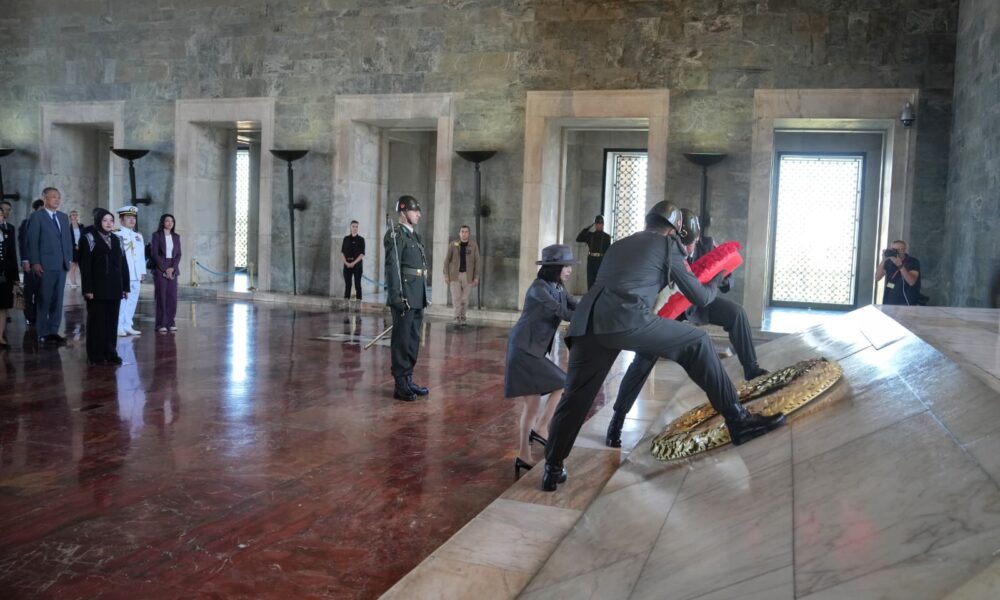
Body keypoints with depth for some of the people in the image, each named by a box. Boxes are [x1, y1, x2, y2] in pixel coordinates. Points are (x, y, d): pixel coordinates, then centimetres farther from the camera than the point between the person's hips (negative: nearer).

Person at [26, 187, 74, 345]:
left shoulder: (64, 217, 15)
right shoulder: (36, 216, -3)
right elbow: (32, 241, -7)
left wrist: (69, 259, 7)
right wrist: (35, 262, -13)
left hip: (62, 265, 6)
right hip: (45, 266, -6)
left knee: (57, 300, 8)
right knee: (44, 300, 0)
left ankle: (53, 331, 14)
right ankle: (43, 333, 6)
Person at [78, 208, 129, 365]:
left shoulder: (116, 240, 13)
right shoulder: (89, 238, -1)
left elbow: (123, 264, 13)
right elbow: (85, 265, -7)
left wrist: (125, 287, 7)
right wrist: (87, 289, -14)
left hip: (114, 289, 5)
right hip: (97, 289, -4)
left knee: (112, 322, 6)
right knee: (97, 322, 0)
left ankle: (110, 353, 12)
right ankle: (95, 356, 6)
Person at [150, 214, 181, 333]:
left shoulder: (176, 237, 12)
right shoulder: (156, 235, 0)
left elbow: (178, 254, 8)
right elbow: (155, 254, -6)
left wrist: (172, 268, -7)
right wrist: (165, 269, -12)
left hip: (173, 270, 4)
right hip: (160, 269, -4)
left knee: (172, 296, 0)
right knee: (161, 296, -4)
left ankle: (171, 323, 6)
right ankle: (161, 324, -1)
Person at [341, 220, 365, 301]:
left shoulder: (361, 239, 2)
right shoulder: (346, 239, 10)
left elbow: (362, 254, -4)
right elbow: (342, 252, 8)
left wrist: (354, 263, -14)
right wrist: (346, 263, -7)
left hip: (357, 264, -2)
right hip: (347, 264, 2)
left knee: (357, 284, -2)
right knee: (347, 284, 4)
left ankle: (358, 300, -2)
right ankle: (346, 300, 7)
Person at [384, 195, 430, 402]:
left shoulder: (414, 236, 17)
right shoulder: (396, 235, -10)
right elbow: (392, 267, -17)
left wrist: (423, 296, 17)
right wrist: (397, 297, -22)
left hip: (417, 297, 9)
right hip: (405, 297, -9)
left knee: (413, 340, 13)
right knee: (402, 341, -3)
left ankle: (408, 380, 22)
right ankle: (400, 385, 3)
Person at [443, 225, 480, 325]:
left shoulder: (474, 245, 2)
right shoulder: (453, 245, 2)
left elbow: (476, 262, 3)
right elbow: (447, 260, 4)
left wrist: (476, 277, -2)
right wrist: (446, 275, -1)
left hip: (468, 275, 0)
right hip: (455, 275, 0)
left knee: (465, 298, 2)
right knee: (456, 297, -7)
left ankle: (462, 317, 15)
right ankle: (457, 316, 1)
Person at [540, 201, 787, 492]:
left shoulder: (618, 245, 34)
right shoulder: (667, 245, 19)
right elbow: (700, 297, 23)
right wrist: (716, 281, 45)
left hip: (586, 324, 5)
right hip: (627, 319, -5)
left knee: (575, 397, 13)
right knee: (697, 343, 10)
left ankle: (553, 469, 17)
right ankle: (737, 419, 10)